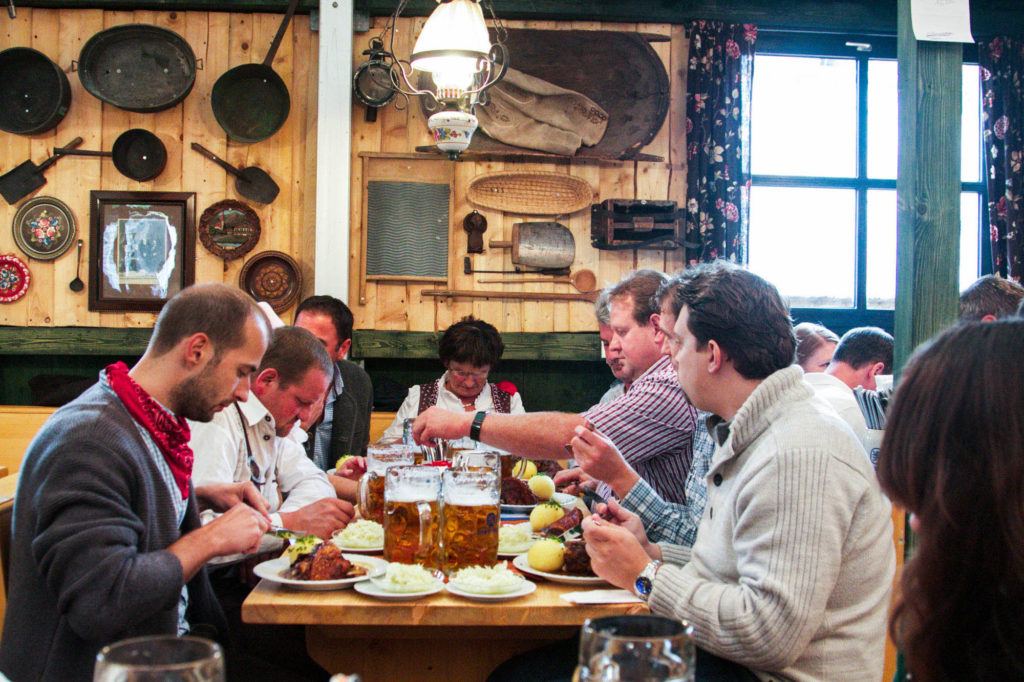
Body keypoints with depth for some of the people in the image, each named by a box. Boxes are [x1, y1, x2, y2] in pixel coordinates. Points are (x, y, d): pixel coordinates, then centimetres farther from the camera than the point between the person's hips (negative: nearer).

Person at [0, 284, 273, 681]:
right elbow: (100, 603, -30)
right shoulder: (90, 439, -23)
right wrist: (210, 539, -21)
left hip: (167, 645, 9)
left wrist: (202, 497, 8)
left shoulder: (153, 422, 6)